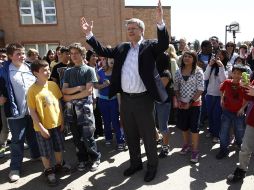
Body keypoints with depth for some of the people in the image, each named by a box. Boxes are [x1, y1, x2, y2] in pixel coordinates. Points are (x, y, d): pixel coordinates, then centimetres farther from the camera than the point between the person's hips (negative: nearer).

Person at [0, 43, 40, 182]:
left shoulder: (29, 68, 4)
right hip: (16, 112, -4)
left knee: (33, 136, 20)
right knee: (17, 140, 6)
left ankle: (36, 155, 40)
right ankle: (15, 167, 20)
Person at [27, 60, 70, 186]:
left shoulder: (53, 84, -2)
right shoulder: (32, 90, -15)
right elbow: (32, 111, -13)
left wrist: (62, 120, 4)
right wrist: (41, 128, -14)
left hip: (57, 123, 4)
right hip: (43, 126, -4)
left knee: (59, 146, 20)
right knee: (46, 151, 12)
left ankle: (60, 164, 44)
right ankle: (49, 171, 33)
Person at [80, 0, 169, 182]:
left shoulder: (149, 46, -3)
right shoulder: (122, 48, 11)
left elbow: (164, 44, -20)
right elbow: (103, 51, 13)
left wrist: (160, 22, -34)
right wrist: (89, 34, 7)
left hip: (143, 99, -5)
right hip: (125, 99, 6)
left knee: (148, 135, 9)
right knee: (130, 134, 18)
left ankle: (152, 165, 30)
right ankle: (136, 162, 38)